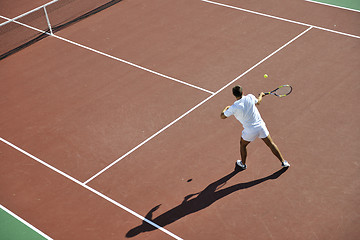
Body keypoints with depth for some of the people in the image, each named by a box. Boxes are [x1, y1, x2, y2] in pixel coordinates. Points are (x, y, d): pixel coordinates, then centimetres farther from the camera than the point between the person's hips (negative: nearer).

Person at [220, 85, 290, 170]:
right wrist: (261, 95, 36)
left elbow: (222, 116, -6)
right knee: (271, 144, 18)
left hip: (250, 131, -2)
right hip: (261, 126, 3)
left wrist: (226, 108, 15)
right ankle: (283, 162, 23)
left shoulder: (234, 107, -19)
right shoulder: (250, 97, -10)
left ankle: (243, 164, 43)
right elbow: (258, 102, 13)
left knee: (242, 145, 27)